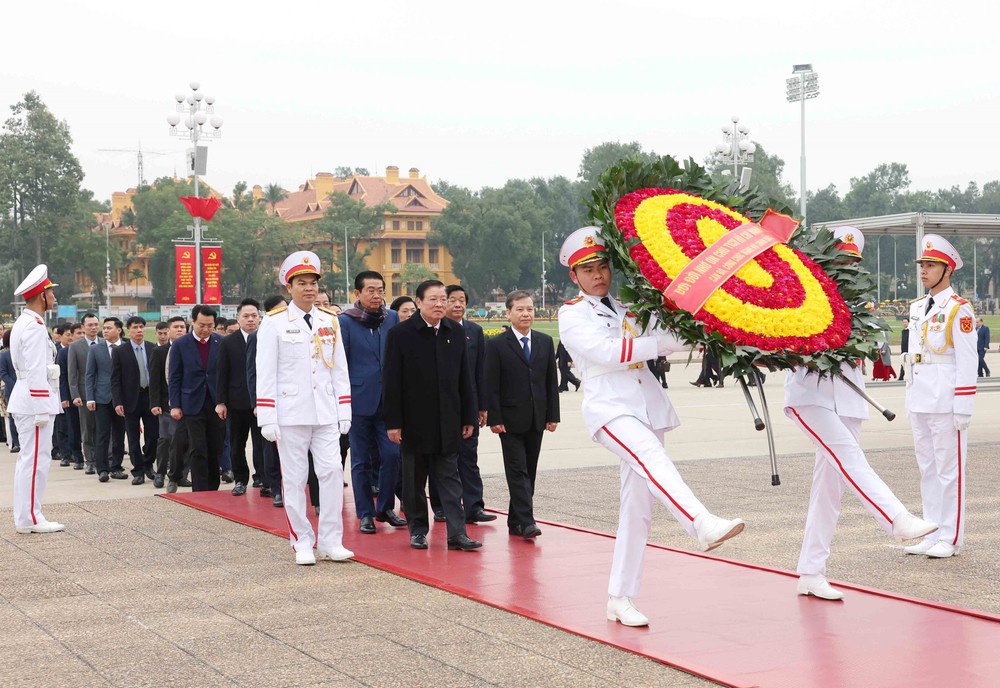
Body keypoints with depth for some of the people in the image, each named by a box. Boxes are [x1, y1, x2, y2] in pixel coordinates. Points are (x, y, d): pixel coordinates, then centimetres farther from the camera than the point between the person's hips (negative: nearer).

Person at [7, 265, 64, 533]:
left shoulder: (23, 323, 16)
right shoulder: (35, 327, -16)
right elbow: (36, 372, -21)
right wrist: (42, 410, -21)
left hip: (25, 400, 11)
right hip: (35, 399, -11)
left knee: (29, 459, 13)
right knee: (36, 459, -6)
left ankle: (26, 517, 19)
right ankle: (29, 519, -3)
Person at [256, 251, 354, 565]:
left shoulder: (330, 322, 10)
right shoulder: (274, 323, -1)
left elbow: (340, 370, 12)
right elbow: (265, 374, -4)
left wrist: (344, 413, 7)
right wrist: (267, 419, -9)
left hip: (326, 414, 3)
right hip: (291, 414, -3)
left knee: (332, 471, -4)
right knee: (294, 479, 2)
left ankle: (330, 541, 4)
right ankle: (302, 543, 12)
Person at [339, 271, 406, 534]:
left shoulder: (393, 319, 6)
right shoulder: (345, 321, -3)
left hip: (388, 401, 2)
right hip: (359, 401, -2)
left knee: (392, 454, -3)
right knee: (361, 461, 6)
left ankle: (385, 507, 15)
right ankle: (365, 514, 15)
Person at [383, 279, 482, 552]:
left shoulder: (456, 333, 7)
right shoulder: (400, 334, -5)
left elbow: (465, 378, 10)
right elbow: (391, 381, -6)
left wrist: (469, 417, 7)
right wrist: (393, 422, -10)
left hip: (447, 422, 3)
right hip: (414, 422, -3)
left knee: (450, 477, 2)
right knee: (414, 480, 7)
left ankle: (457, 533, 1)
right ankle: (417, 529, 19)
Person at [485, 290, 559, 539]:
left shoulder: (545, 342, 9)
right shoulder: (496, 345, -3)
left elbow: (551, 381, 10)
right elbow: (491, 386, -6)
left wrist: (553, 415, 4)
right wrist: (495, 419, -12)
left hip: (536, 420, 5)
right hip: (510, 420, -4)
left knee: (529, 472, 8)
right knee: (518, 472, -9)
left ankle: (516, 521, 16)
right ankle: (526, 522, -12)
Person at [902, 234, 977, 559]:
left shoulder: (959, 309, -8)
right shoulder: (917, 308, 14)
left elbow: (967, 362, -12)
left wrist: (963, 408, -15)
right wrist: (910, 398, 16)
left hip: (946, 403, -7)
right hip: (919, 403, 7)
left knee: (950, 469, -1)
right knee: (927, 468, 11)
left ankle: (951, 538, 5)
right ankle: (932, 534, 18)